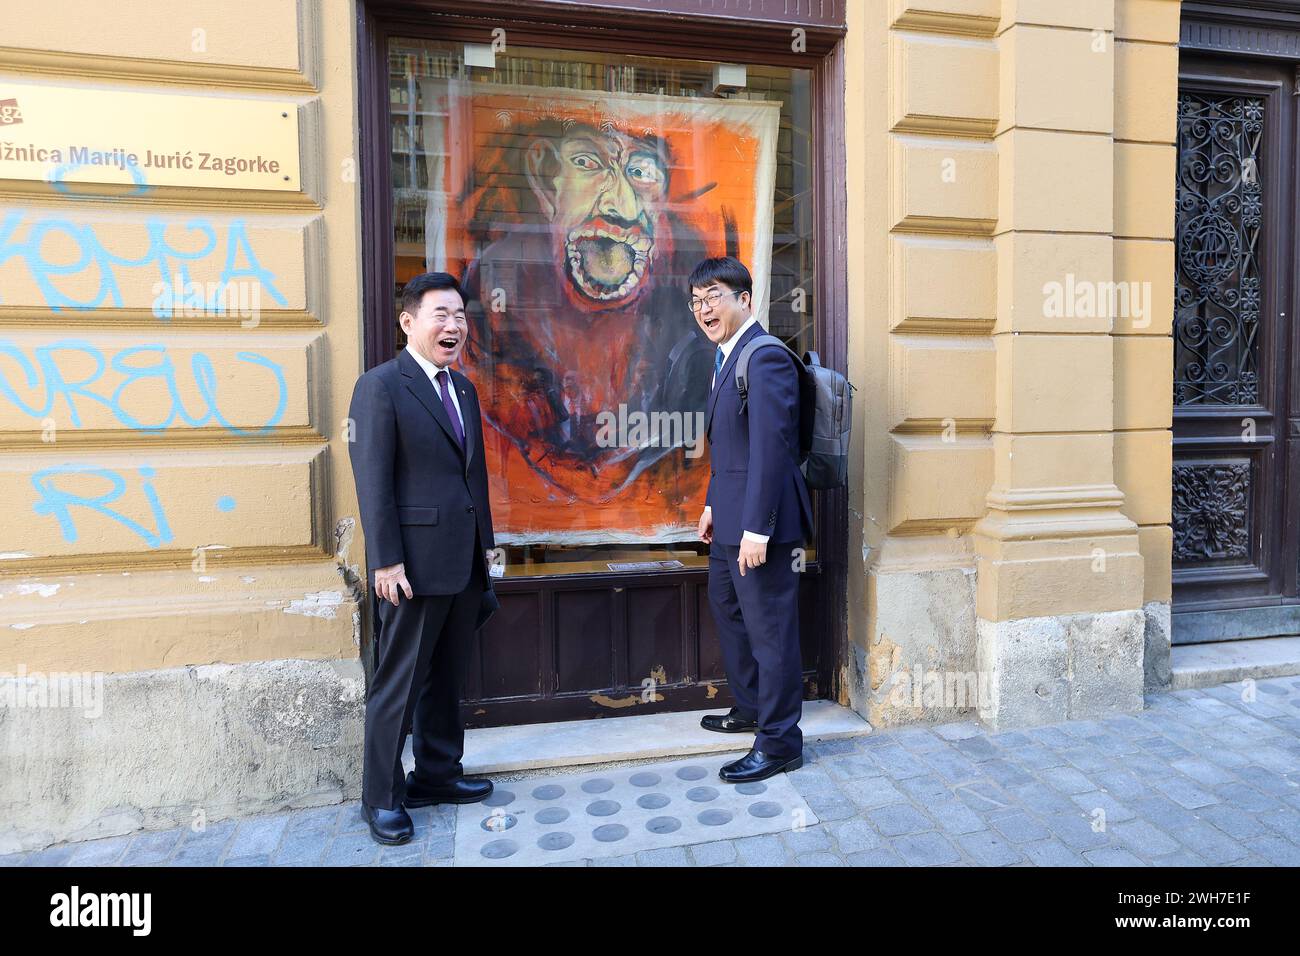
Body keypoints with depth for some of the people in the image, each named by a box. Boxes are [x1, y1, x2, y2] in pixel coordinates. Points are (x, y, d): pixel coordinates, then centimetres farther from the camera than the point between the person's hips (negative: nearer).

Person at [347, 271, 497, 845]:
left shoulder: (463, 389, 14)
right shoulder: (380, 387, -9)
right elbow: (373, 482, -13)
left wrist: (482, 549, 14)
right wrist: (386, 561, -17)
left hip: (465, 565, 7)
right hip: (414, 566, -7)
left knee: (446, 679, 18)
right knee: (397, 686, 5)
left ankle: (438, 775, 34)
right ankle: (381, 798, 22)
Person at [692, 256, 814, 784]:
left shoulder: (765, 358, -17)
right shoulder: (728, 356, 14)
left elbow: (770, 447, -23)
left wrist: (756, 529, -24)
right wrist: (713, 504, 19)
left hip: (759, 521, -11)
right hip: (730, 519, 11)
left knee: (770, 628, 1)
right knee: (728, 609, 23)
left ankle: (778, 743, 18)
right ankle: (750, 709, 42)